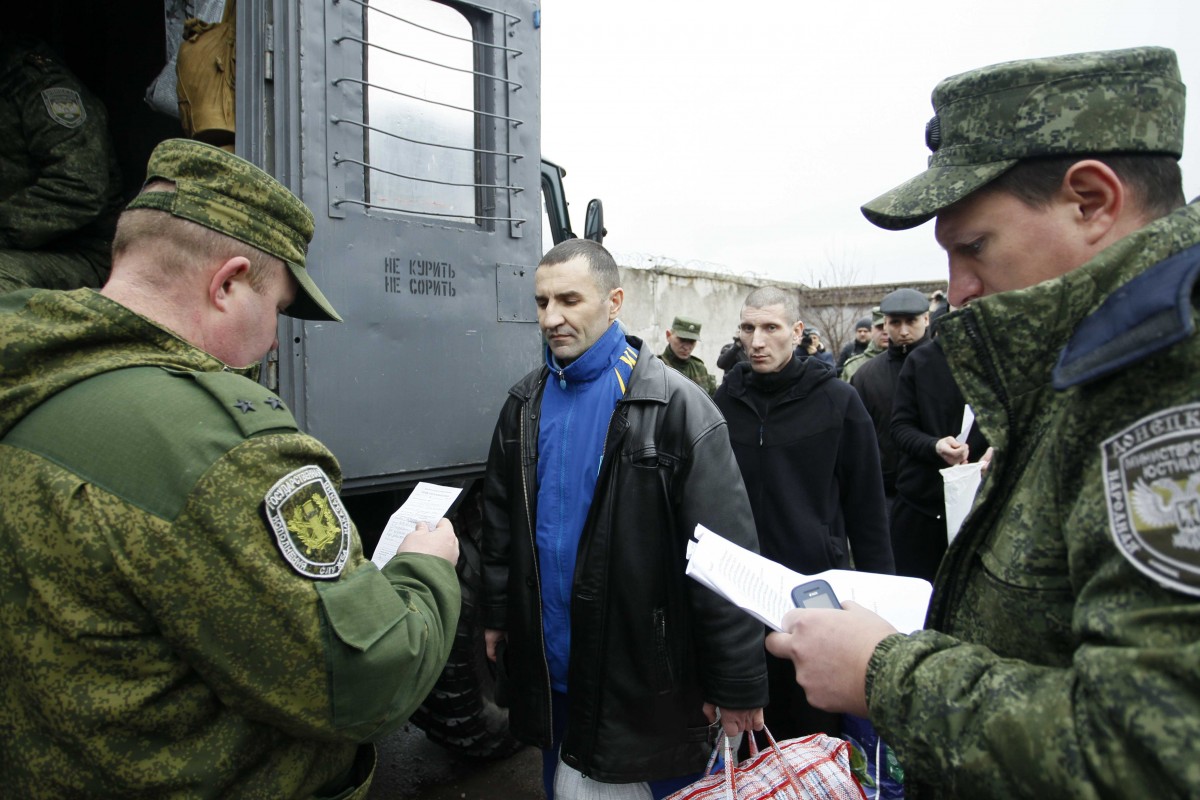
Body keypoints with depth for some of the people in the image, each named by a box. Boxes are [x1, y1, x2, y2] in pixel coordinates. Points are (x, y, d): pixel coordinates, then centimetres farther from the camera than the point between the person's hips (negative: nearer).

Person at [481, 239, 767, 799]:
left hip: (647, 679, -5)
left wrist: (737, 684, -16)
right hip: (548, 668, 5)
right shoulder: (523, 403, 3)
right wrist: (496, 616, 14)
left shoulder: (676, 406, -15)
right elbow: (500, 522, 13)